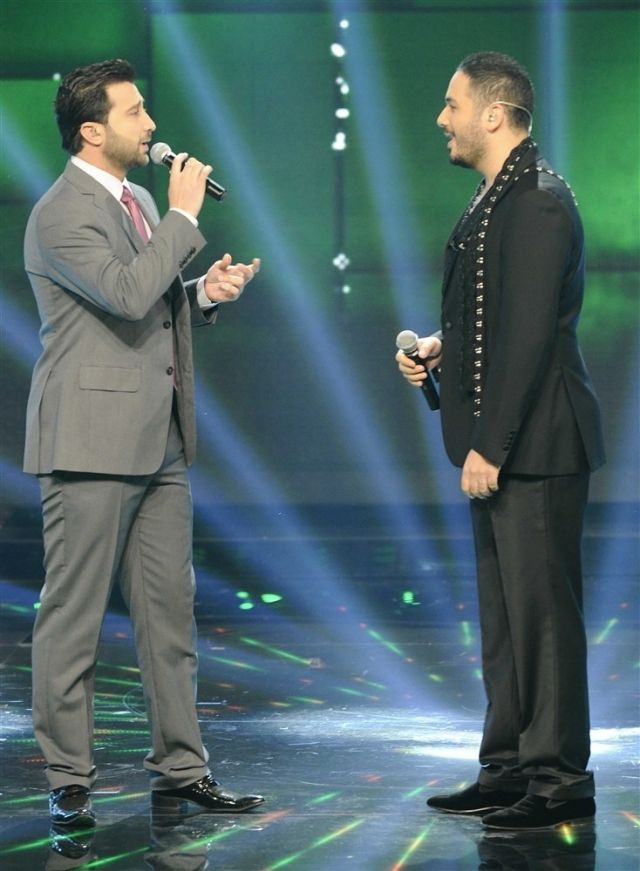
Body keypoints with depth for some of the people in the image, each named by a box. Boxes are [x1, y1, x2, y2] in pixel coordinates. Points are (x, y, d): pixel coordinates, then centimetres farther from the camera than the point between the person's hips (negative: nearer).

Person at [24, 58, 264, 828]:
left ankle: (178, 766, 18)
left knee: (169, 610, 10)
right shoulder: (61, 214, -12)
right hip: (91, 441, -9)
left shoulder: (139, 201, 17)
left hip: (159, 444, 9)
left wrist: (205, 294, 7)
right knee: (73, 618, -2)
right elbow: (128, 294, -26)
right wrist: (184, 216, -16)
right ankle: (69, 781, 4)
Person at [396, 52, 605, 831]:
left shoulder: (538, 205, -17)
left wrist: (490, 446, -21)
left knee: (542, 611, -4)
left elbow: (530, 335, -22)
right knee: (503, 613, 14)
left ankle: (559, 781, 3)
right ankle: (509, 768, 22)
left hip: (533, 445, -10)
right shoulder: (499, 199, 15)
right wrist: (439, 348, 8)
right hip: (499, 445, 10)